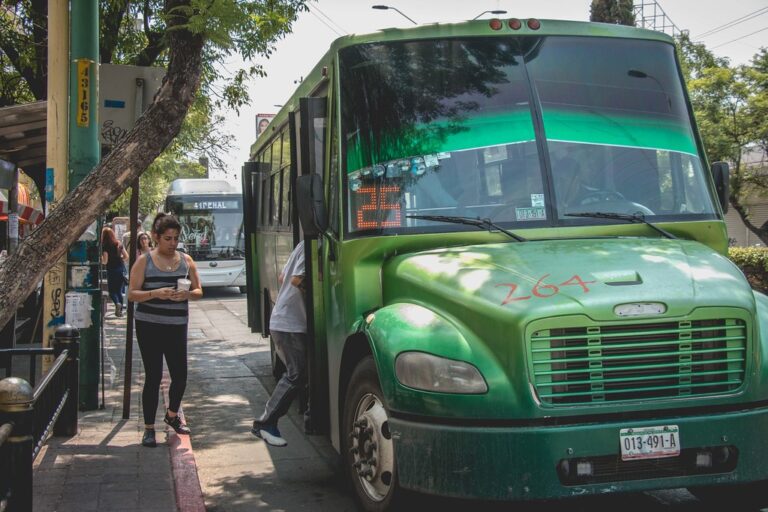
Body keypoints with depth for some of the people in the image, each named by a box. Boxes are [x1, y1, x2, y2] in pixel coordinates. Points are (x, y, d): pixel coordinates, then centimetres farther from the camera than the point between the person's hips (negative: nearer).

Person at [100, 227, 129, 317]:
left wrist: (100, 259, 5)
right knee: (119, 290, 13)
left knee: (112, 290, 7)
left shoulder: (105, 246, -10)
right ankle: (120, 310, 12)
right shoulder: (119, 244, 6)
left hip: (112, 270, -5)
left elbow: (105, 261, -13)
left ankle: (117, 303, -21)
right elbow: (126, 256, 8)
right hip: (121, 269, 5)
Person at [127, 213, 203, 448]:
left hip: (177, 326, 3)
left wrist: (187, 294, -14)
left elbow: (199, 291, 9)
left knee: (180, 376, 3)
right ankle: (149, 428, 11)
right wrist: (156, 293, -21)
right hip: (149, 326, -3)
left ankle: (172, 415, 32)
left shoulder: (186, 260, 8)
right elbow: (132, 294, -5)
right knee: (154, 376, -1)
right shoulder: (145, 261, -1)